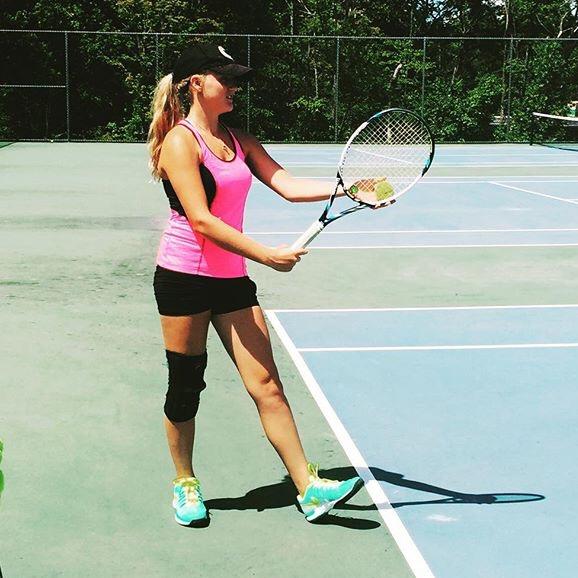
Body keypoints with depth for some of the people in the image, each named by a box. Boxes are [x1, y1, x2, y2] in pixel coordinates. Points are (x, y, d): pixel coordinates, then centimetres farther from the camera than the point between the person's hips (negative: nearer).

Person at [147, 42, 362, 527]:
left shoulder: (239, 140, 10)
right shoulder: (179, 142, -12)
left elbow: (287, 185, 0)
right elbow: (201, 220, -21)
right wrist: (265, 255, -26)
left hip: (232, 279, 6)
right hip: (184, 279, -6)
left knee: (266, 385, 1)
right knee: (186, 387, 8)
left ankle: (308, 487, 2)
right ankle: (185, 483, 27)